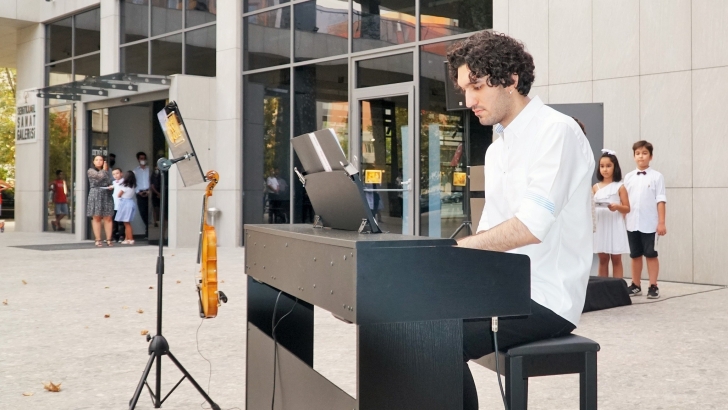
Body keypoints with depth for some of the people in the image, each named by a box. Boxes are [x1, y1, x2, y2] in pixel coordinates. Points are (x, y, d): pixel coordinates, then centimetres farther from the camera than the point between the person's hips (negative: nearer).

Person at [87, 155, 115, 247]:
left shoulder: (106, 172, 20)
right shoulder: (91, 171, 4)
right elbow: (100, 176, -12)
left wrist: (111, 186, -2)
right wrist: (104, 169, 6)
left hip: (107, 196, 4)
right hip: (95, 196, -4)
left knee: (108, 218, -2)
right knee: (96, 218, -4)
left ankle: (108, 240, -1)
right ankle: (98, 240, -4)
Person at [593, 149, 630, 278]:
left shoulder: (619, 187, 0)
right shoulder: (596, 187, 8)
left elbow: (627, 208, 0)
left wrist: (617, 207, -20)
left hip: (615, 226, -3)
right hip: (600, 225, 3)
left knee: (616, 259, 2)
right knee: (603, 259, 8)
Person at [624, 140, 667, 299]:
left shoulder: (657, 177, -3)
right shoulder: (628, 177, 8)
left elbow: (660, 201, -5)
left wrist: (661, 223, -9)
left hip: (650, 224, -4)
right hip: (632, 224, 4)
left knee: (651, 255, 3)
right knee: (635, 255, 11)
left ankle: (653, 286, 8)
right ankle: (636, 285, 20)